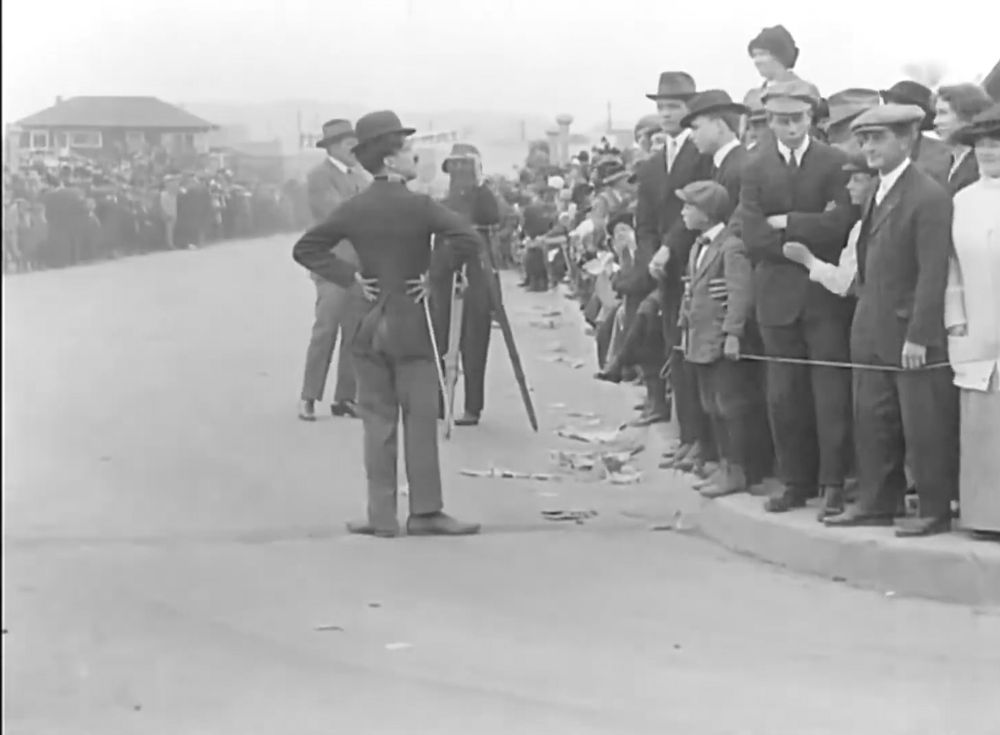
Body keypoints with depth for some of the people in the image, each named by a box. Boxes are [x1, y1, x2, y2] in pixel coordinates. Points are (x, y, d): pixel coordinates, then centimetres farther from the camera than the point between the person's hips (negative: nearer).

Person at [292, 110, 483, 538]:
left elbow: (305, 249, 4)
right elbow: (467, 240, -22)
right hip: (411, 325, -4)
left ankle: (381, 515, 7)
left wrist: (350, 278, 2)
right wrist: (434, 275, -10)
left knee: (377, 422, 7)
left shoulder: (355, 209, 1)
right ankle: (425, 513, 3)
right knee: (420, 420, 1)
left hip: (370, 326, 4)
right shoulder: (418, 206, -11)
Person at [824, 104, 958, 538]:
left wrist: (918, 336, -19)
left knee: (925, 428, 0)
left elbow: (933, 274, -16)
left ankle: (935, 510, 8)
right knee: (872, 421, 11)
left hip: (914, 337, -8)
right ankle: (877, 503, 20)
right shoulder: (877, 194, 14)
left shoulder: (929, 197, -13)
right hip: (873, 332, 8)